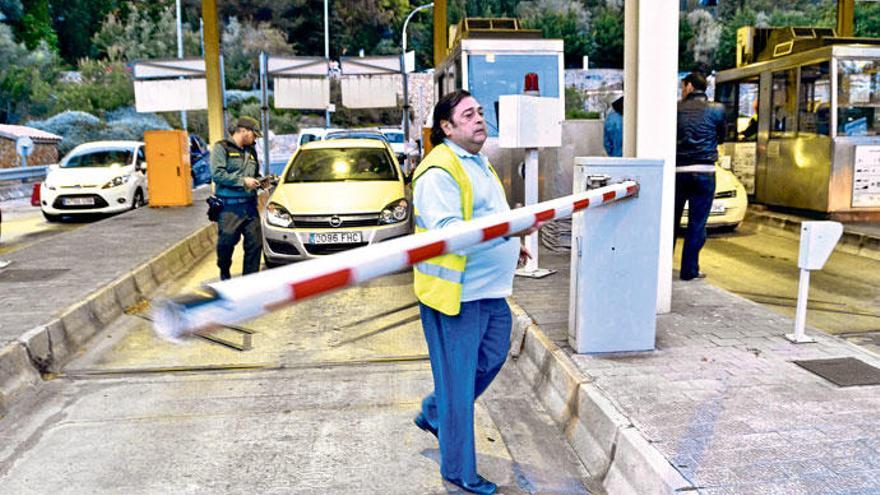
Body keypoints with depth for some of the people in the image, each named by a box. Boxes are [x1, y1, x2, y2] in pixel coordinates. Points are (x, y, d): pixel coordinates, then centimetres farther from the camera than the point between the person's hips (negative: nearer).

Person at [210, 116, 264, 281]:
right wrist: (243, 181, -14)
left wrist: (259, 181, 8)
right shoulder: (221, 147, -1)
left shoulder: (251, 151, 20)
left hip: (249, 204, 6)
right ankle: (224, 273, 20)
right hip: (229, 206, -6)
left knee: (255, 243, 0)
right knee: (226, 242, -5)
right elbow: (217, 173, -13)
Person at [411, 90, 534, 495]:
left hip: (489, 289, 10)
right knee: (458, 381, 2)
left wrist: (509, 246, 19)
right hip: (455, 293, -10)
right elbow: (445, 232, -29)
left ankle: (434, 414, 42)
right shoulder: (439, 170, -18)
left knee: (492, 358, 23)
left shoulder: (478, 162, 16)